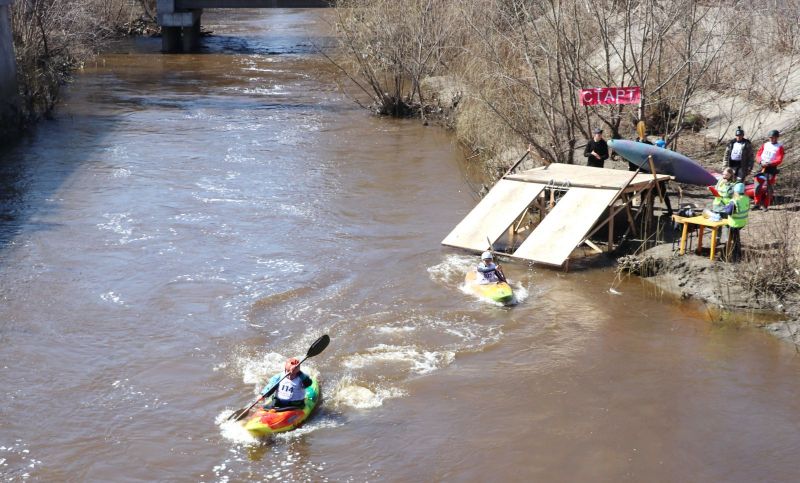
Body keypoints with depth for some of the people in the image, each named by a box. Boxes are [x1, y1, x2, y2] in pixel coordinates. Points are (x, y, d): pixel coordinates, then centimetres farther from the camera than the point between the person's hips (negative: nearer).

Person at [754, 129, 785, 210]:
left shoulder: (779, 147, -3)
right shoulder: (765, 145, 10)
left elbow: (779, 160, -11)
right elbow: (758, 155, 7)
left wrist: (769, 163, -23)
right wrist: (761, 161, -13)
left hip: (772, 168, -4)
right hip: (762, 167, 4)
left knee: (768, 188, -1)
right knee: (758, 186, -1)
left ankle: (765, 206, 7)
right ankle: (757, 204, 9)